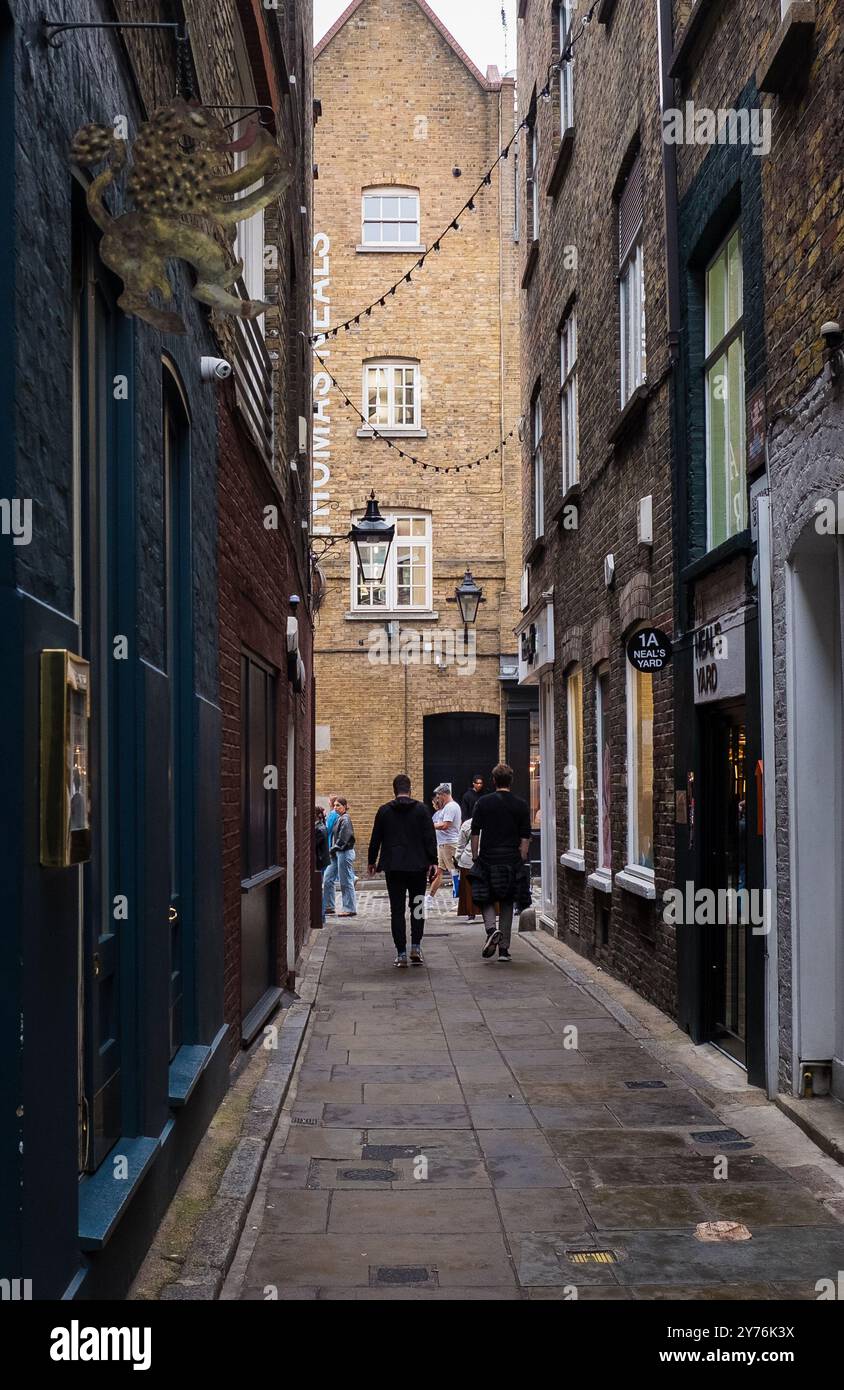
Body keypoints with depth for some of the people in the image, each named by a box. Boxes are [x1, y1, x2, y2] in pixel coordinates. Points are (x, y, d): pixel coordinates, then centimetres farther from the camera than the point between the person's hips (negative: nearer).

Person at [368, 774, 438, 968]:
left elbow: (375, 839, 6)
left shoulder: (384, 811, 1)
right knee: (417, 907, 12)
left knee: (397, 910, 3)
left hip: (393, 868, 0)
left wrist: (372, 861, 18)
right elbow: (430, 837, -4)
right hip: (418, 866, 0)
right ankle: (415, 947, 1)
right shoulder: (421, 809, -1)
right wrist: (432, 861, 1)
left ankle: (401, 953, 1)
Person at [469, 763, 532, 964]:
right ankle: (504, 949, 8)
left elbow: (475, 834, 0)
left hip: (487, 859, -1)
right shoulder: (521, 805, 2)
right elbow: (525, 838, 1)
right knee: (507, 904, 9)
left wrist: (475, 857, 8)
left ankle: (491, 929, -17)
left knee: (486, 900, 11)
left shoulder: (483, 803, 0)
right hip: (512, 862, 1)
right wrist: (521, 861, 7)